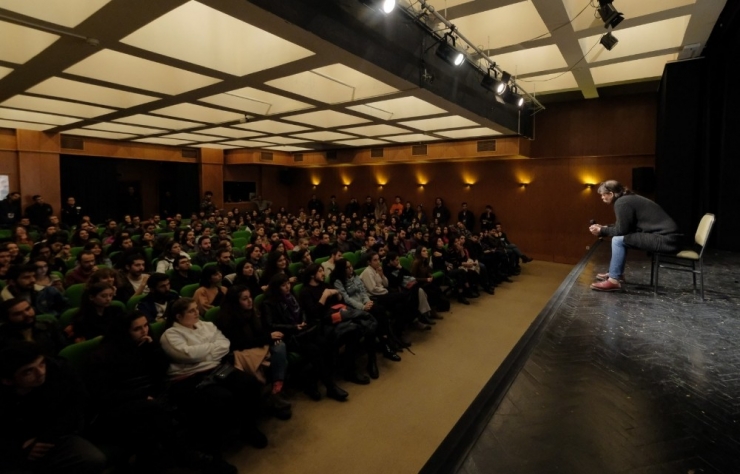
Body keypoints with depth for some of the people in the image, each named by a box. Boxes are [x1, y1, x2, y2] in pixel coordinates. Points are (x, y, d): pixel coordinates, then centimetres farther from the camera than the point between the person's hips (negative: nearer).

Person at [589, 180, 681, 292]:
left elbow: (621, 230, -15)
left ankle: (613, 281, -13)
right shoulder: (629, 199, 15)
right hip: (667, 236, 10)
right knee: (620, 236, 17)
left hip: (665, 239, -10)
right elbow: (624, 227, 22)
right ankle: (616, 273, 21)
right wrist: (604, 228, 17)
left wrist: (601, 231, -2)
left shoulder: (622, 203, -15)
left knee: (618, 240, -13)